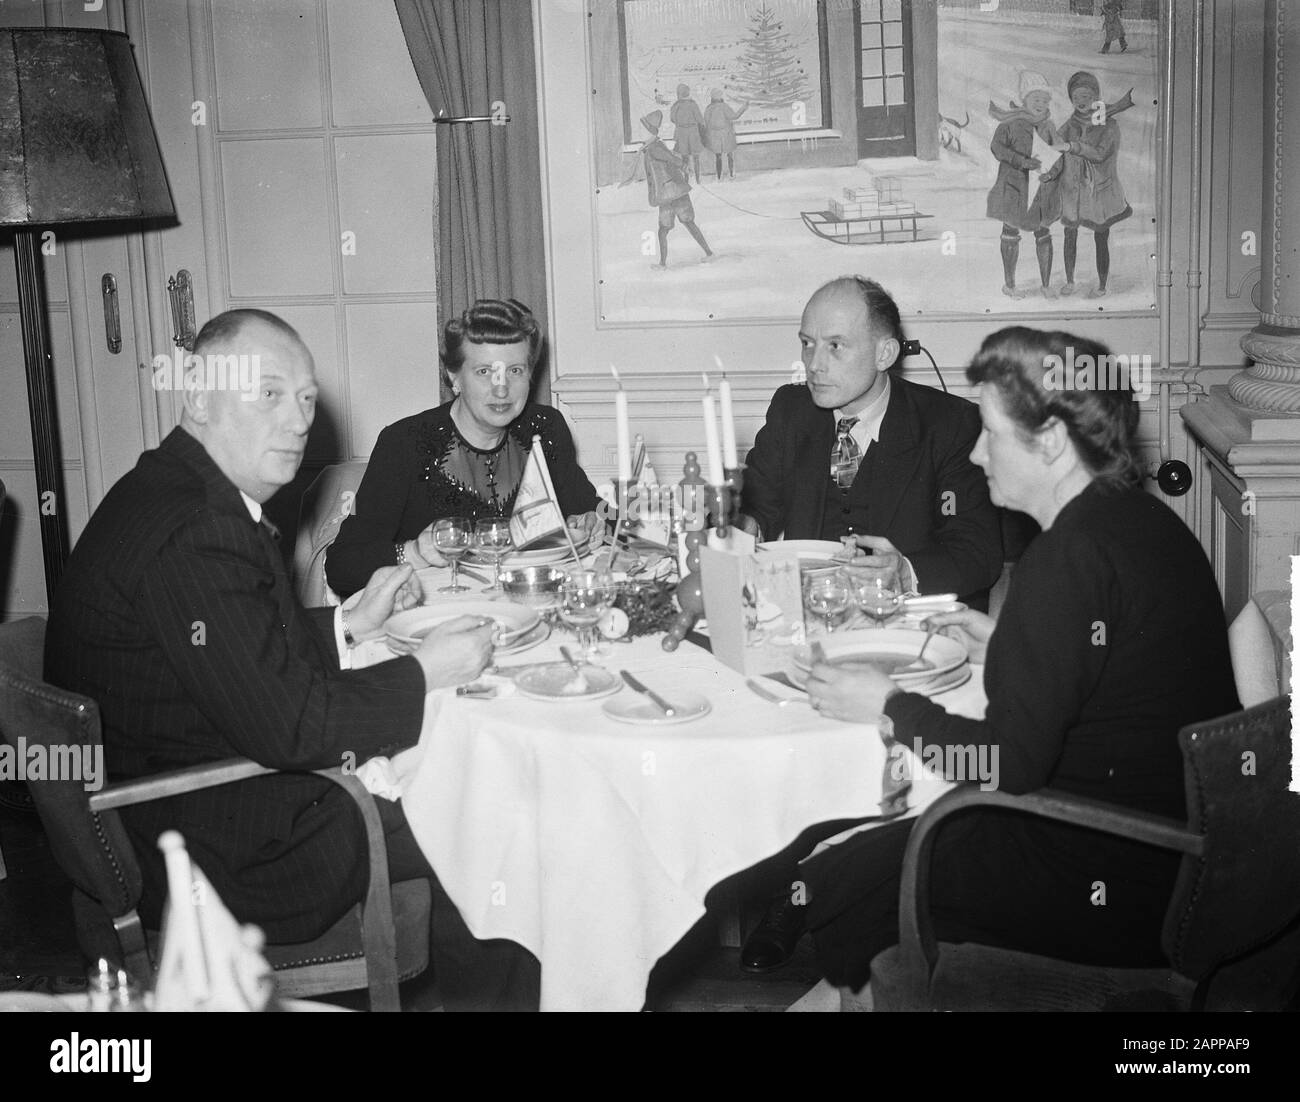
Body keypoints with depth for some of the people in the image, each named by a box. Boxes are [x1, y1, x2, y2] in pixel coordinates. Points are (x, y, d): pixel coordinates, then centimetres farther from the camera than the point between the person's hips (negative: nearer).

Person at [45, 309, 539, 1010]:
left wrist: (349, 626, 7)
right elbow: (285, 724, -26)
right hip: (209, 856, -10)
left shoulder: (180, 490, 6)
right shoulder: (189, 534, -27)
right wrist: (422, 674, -15)